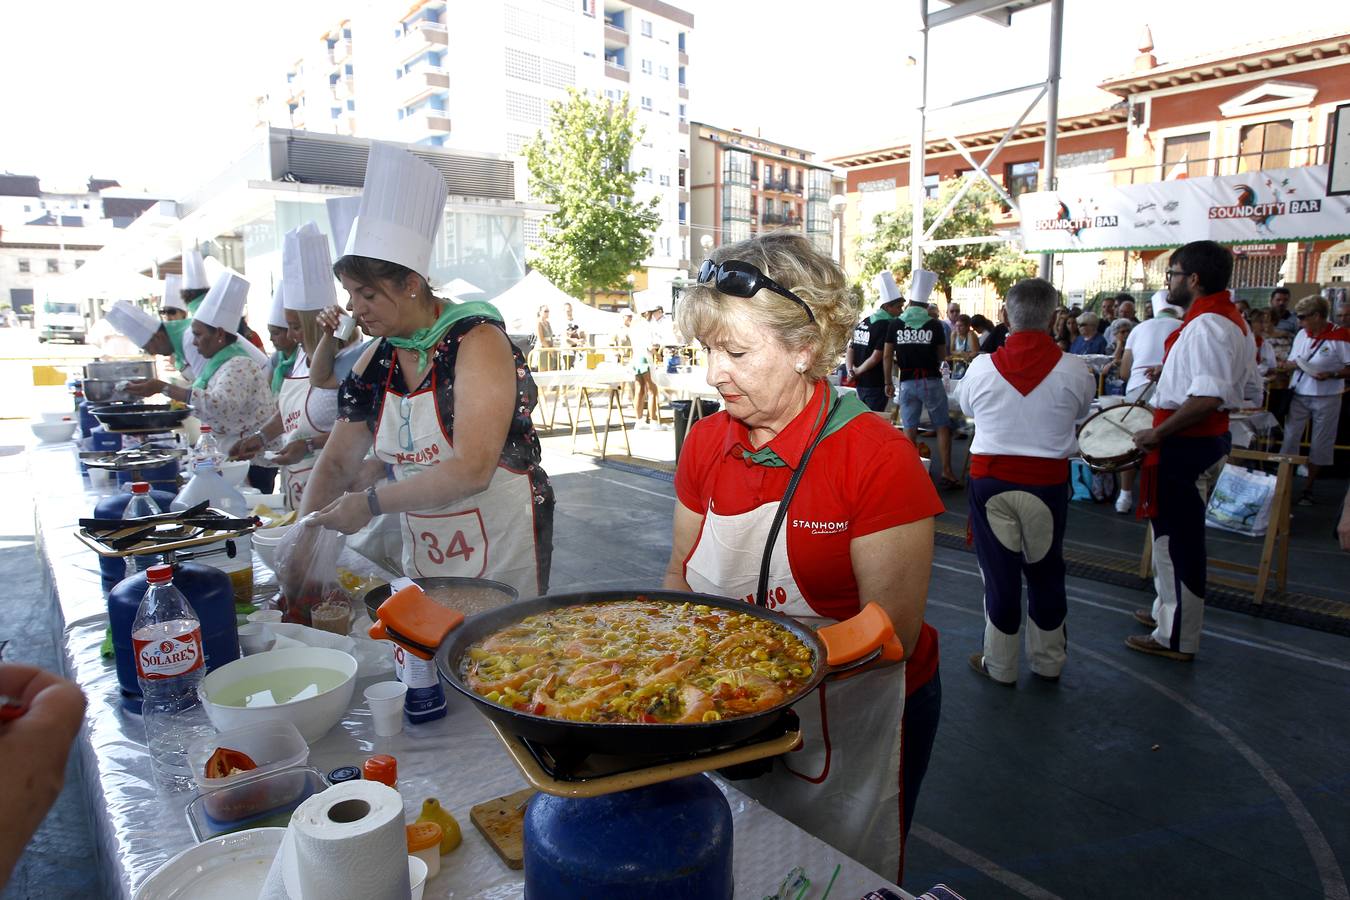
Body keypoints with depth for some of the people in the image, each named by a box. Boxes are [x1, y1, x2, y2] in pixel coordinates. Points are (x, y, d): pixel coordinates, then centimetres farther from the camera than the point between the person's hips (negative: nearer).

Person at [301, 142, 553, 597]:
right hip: (421, 548, 6)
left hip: (500, 541, -6)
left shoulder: (476, 341, -19)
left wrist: (372, 502, -22)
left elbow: (472, 470, -27)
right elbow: (337, 462, 5)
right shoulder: (376, 359, 1)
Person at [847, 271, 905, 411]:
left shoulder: (863, 322, 10)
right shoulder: (887, 325, -14)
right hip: (875, 384, -8)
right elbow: (876, 358, -18)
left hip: (860, 383, 8)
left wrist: (851, 371, -2)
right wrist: (857, 372, -6)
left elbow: (850, 350, 9)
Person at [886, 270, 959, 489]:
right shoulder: (934, 325, -2)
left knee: (909, 428, 6)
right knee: (942, 427, 6)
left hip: (907, 382, 1)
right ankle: (947, 472, 3)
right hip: (931, 380, -1)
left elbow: (887, 356, 1)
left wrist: (888, 382, 10)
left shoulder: (896, 324, 1)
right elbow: (942, 355, 6)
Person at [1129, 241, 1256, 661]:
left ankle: (1176, 637, 13)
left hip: (1186, 444, -11)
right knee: (1175, 531, 23)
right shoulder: (1229, 318, 11)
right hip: (1208, 438, 11)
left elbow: (1207, 399, -31)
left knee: (1177, 538, 0)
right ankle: (1168, 608, 39)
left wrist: (1157, 434, -22)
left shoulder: (1206, 326, -23)